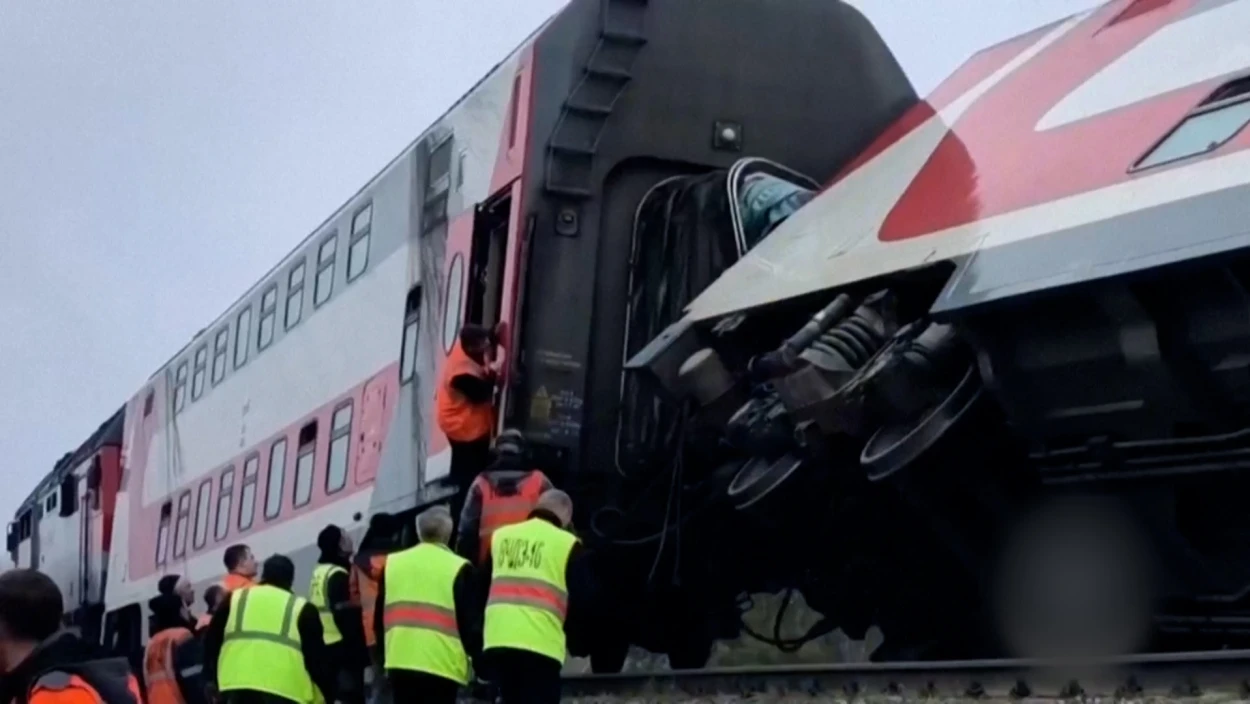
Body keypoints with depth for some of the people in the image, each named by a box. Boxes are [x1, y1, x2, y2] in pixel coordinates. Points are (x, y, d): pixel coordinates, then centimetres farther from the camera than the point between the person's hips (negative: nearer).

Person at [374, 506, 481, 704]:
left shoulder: (391, 563, 11)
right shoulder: (458, 569, -3)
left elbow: (379, 618, 16)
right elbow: (471, 622, -4)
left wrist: (384, 656, 27)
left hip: (399, 662, 4)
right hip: (442, 665, -4)